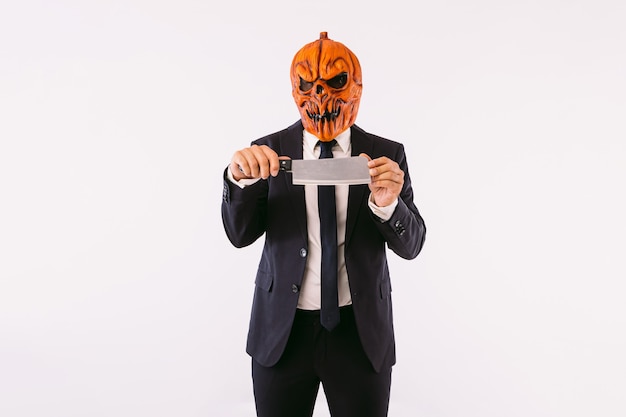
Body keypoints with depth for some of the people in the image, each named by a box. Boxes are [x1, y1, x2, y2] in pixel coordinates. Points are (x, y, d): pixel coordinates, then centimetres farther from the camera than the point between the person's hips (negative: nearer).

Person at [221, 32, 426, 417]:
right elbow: (241, 234, -7)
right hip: (282, 329, 1)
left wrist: (387, 204, -28)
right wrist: (240, 178, -27)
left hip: (363, 331, 0)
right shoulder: (268, 152, -3)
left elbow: (411, 245, -7)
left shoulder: (387, 154, -3)